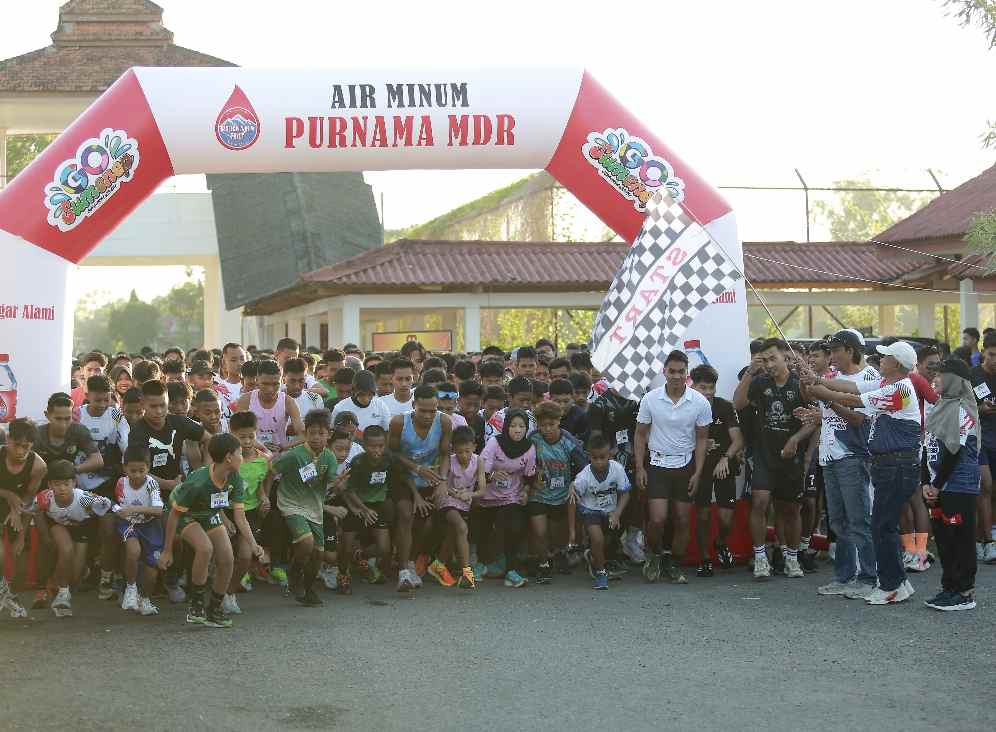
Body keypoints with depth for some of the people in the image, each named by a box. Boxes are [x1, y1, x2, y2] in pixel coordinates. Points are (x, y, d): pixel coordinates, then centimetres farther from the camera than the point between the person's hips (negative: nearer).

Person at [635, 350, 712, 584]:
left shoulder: (700, 402, -5)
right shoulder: (650, 399, -6)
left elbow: (701, 439, 3)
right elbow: (640, 435, 3)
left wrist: (697, 472, -3)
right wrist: (639, 468, -3)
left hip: (685, 465, 1)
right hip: (657, 464, -1)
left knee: (682, 521, 4)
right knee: (657, 518, -12)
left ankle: (675, 565, 21)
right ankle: (653, 555, 16)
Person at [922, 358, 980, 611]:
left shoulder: (962, 409, -11)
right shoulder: (940, 408, 15)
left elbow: (954, 451, -16)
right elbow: (928, 449, 15)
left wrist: (937, 485, -13)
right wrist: (926, 483, 7)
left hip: (958, 488, -8)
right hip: (939, 487, 8)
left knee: (960, 539, -4)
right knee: (942, 539, 11)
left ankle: (965, 592, 1)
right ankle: (949, 588, 19)